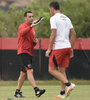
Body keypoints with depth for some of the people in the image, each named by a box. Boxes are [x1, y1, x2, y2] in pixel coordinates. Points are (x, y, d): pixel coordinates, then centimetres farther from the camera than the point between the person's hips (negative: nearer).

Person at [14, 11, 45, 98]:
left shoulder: (32, 29, 21)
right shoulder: (22, 26, -4)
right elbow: (22, 33, -30)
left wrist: (35, 42, 7)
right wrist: (31, 26, -40)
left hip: (29, 53, 9)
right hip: (23, 52, -9)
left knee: (23, 73, 11)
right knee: (30, 71, -19)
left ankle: (17, 92, 18)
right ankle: (36, 90, -31)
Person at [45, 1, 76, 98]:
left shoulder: (54, 18, -7)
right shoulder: (67, 18, 16)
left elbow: (53, 34, -14)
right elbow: (73, 34, 15)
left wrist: (49, 49, -10)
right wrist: (71, 48, 20)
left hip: (59, 47, -7)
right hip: (67, 47, 7)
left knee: (52, 70, -1)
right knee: (62, 70, 11)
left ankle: (68, 84, -16)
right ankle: (62, 93, 6)